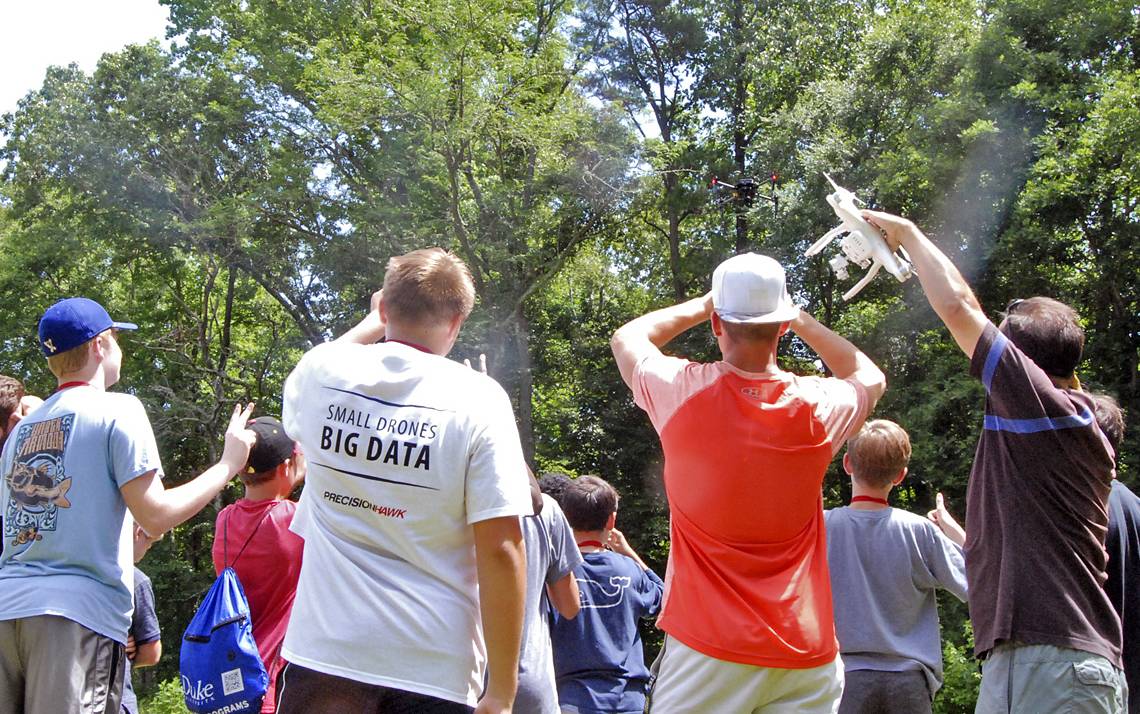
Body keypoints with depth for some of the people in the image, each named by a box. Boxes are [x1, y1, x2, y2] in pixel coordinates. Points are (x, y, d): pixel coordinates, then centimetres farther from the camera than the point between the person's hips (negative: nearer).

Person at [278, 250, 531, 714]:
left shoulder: (320, 375, 1)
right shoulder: (478, 400, -9)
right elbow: (502, 551, -13)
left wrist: (373, 322, 38)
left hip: (324, 650, 2)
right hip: (433, 669, -2)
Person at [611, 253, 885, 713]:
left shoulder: (684, 394, -9)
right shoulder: (817, 407, -4)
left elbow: (626, 338, 15)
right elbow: (869, 377, 22)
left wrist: (702, 305, 21)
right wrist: (802, 321, 19)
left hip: (707, 647, -2)